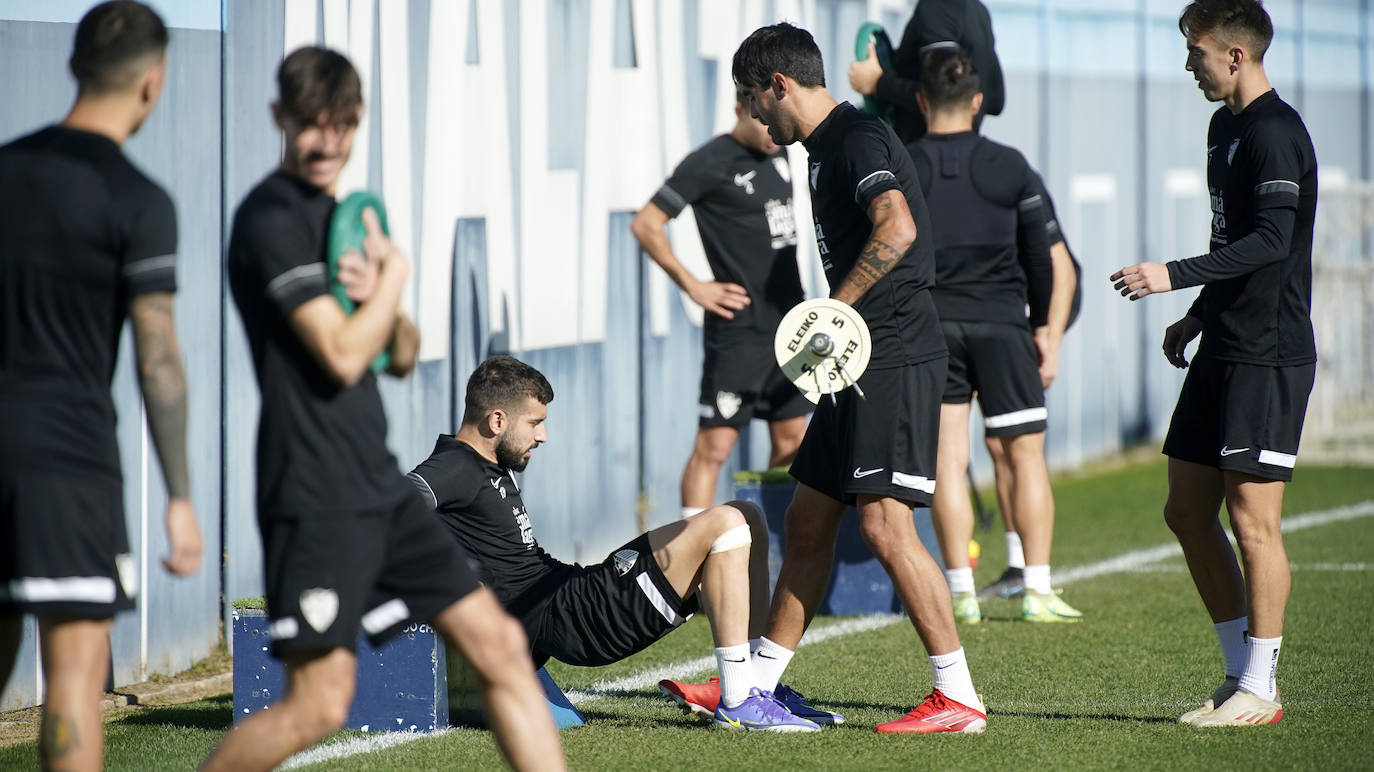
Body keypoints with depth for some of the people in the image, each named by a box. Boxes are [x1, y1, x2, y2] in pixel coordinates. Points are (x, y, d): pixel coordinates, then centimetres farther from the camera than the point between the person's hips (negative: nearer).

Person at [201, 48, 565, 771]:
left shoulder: (337, 216, 16)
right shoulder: (272, 217, -12)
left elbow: (402, 355, 20)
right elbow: (341, 355, -19)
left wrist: (379, 297, -2)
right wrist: (393, 272, -2)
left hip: (378, 487, 9)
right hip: (316, 495, -9)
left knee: (499, 644, 5)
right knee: (319, 704, -10)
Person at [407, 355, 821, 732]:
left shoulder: (493, 471, 19)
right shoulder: (453, 470, -11)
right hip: (566, 619, -11)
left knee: (747, 517, 13)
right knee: (724, 525, -19)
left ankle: (762, 683, 10)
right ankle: (738, 702, -20)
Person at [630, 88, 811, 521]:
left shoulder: (777, 154, 11)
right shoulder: (710, 163, -11)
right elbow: (646, 225, -12)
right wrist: (692, 286, -13)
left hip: (788, 321, 8)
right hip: (739, 327, -8)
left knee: (791, 443, 11)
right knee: (715, 444, -8)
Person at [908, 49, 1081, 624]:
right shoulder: (1009, 167, -1)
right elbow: (1038, 254, 4)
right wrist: (1042, 326, 14)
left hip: (930, 323, 1)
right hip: (1000, 321, 0)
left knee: (947, 459, 2)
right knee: (1026, 455, 5)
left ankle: (962, 593, -2)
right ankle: (1038, 592, 2)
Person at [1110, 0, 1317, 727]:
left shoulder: (1275, 132, -14)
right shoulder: (1224, 128, 17)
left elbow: (1271, 242, -23)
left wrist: (1173, 276, -26)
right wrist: (1197, 316, 24)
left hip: (1270, 354, -10)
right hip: (1224, 350, 10)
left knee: (1251, 515, -7)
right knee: (1187, 510, 10)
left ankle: (1259, 690, 0)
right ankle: (1239, 674, 17)